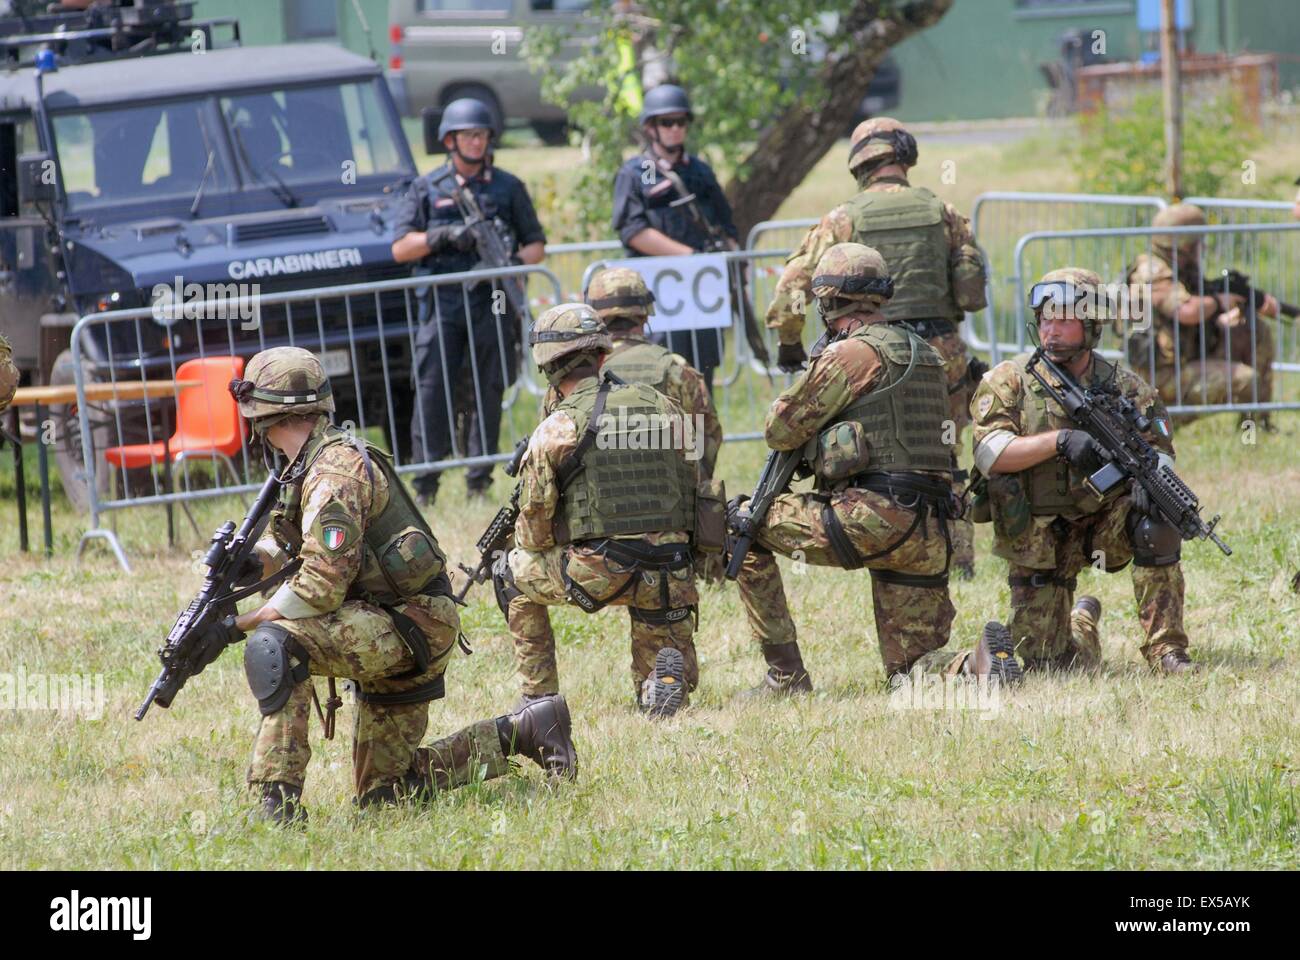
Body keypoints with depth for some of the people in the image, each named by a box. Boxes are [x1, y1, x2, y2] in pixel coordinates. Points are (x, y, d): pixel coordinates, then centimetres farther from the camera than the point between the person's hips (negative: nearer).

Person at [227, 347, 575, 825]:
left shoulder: (333, 475, -21)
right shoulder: (309, 464, 10)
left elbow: (320, 587, -27)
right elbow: (280, 541, 16)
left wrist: (239, 624, -20)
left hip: (411, 626, -10)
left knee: (274, 644, -31)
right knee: (383, 790, 16)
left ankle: (277, 800, -31)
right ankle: (521, 732, 23)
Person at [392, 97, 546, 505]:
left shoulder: (509, 188, 12)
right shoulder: (426, 189, 9)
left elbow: (536, 244, 15)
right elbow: (400, 249, 5)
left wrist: (517, 260, -8)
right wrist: (443, 236, -11)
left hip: (491, 305, 1)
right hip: (441, 305, -1)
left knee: (489, 393, 2)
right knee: (431, 392, -7)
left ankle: (480, 481, 8)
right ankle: (425, 484, -5)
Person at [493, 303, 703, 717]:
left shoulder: (554, 432, -4)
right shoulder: (661, 406, 8)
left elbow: (534, 533, -1)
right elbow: (693, 485, 15)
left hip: (598, 574, -3)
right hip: (669, 574, 3)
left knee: (514, 575, 26)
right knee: (666, 690, 24)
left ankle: (538, 697, 21)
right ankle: (665, 672, -12)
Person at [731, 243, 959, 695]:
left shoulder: (852, 354, -6)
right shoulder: (925, 354, 21)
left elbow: (780, 431, -1)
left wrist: (804, 378, 17)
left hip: (872, 519, -8)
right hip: (929, 535, 8)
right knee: (912, 675, 16)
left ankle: (785, 676, 6)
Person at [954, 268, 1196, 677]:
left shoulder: (1125, 388, -3)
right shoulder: (1008, 382, -8)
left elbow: (1158, 452, -8)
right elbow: (988, 453, -20)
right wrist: (1060, 440, -33)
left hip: (1105, 520, 1)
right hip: (1038, 536, -1)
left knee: (1154, 520, -32)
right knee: (1049, 664, -5)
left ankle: (1166, 649, -20)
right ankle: (1082, 621, 34)